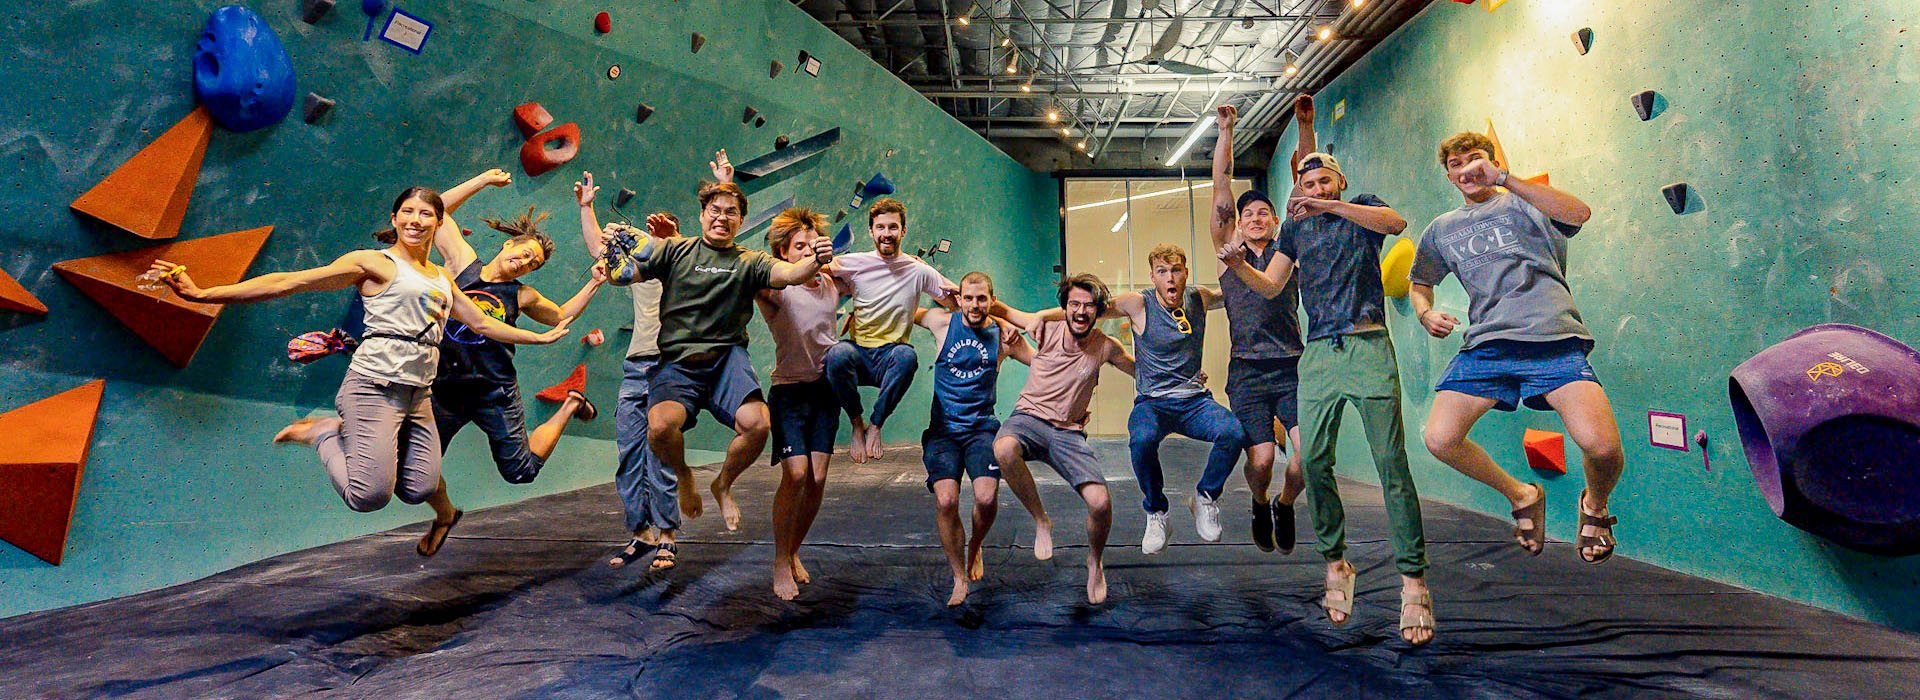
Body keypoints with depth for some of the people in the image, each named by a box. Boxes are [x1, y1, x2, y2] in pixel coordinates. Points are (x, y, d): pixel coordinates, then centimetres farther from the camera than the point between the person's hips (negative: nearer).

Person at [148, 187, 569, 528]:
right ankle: (324, 434, 10)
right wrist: (202, 294, -15)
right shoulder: (375, 263, -1)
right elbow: (289, 282, -7)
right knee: (370, 497, -18)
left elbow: (483, 324, 26)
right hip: (376, 385, -6)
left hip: (418, 393, 6)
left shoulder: (443, 278, 18)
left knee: (418, 491, -5)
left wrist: (541, 337, 29)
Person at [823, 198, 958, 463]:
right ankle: (857, 424, -9)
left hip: (891, 357, 0)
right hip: (859, 353, 1)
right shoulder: (854, 264, 6)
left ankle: (875, 425, -16)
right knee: (838, 354, -35)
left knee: (907, 355, -36)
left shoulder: (919, 271, 7)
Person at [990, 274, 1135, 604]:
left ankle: (1095, 563, 19)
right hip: (1029, 417, -1)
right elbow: (1002, 309, 10)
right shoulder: (1046, 327, -4)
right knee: (1004, 449, -39)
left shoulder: (1105, 347, -2)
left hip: (1069, 433, 1)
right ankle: (1041, 521, -12)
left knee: (1100, 503, -18)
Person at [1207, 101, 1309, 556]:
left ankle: (1285, 504, 19)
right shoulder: (1228, 249, 11)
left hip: (1291, 368, 1)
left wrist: (1306, 126, 1)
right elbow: (1221, 189, 5)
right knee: (1261, 457, -13)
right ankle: (1260, 504, 23)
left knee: (1309, 452, -14)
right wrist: (1226, 131, 1)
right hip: (1247, 372, -1)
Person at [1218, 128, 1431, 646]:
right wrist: (1239, 266, -4)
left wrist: (1330, 205, -19)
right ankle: (1335, 564, 10)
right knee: (1313, 461, -5)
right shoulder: (1296, 227, 21)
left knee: (1391, 462, -9)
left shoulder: (1362, 208, 12)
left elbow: (1396, 222, -12)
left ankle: (1413, 581, -3)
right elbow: (1270, 285, 16)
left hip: (1367, 347, -3)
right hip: (1318, 354, 4)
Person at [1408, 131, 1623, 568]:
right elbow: (1419, 282, 35)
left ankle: (1595, 504, 15)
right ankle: (1521, 495, 14)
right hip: (1487, 343, 4)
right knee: (1440, 439, -15)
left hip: (1552, 336, -3)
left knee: (1601, 446, -22)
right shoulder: (1442, 229, 22)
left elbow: (1579, 214, -9)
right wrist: (1426, 313, 11)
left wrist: (1503, 179, -14)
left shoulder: (1522, 202, 12)